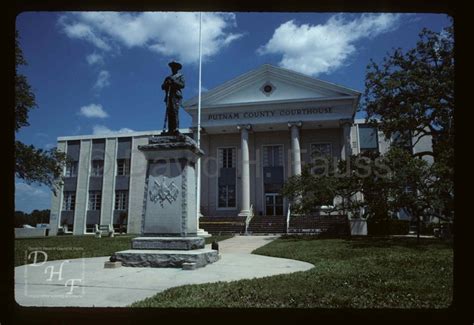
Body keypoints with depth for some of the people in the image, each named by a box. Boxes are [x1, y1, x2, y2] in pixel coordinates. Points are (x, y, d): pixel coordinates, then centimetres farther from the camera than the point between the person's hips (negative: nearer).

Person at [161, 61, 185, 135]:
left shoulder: (180, 76, 16)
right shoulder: (168, 77, 28)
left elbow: (182, 85, -2)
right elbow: (163, 87, 17)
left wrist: (173, 82, -10)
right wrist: (167, 83, -4)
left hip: (176, 96, -5)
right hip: (168, 97, 5)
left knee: (175, 112, -17)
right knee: (169, 113, -5)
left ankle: (176, 129, -23)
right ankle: (170, 130, -8)